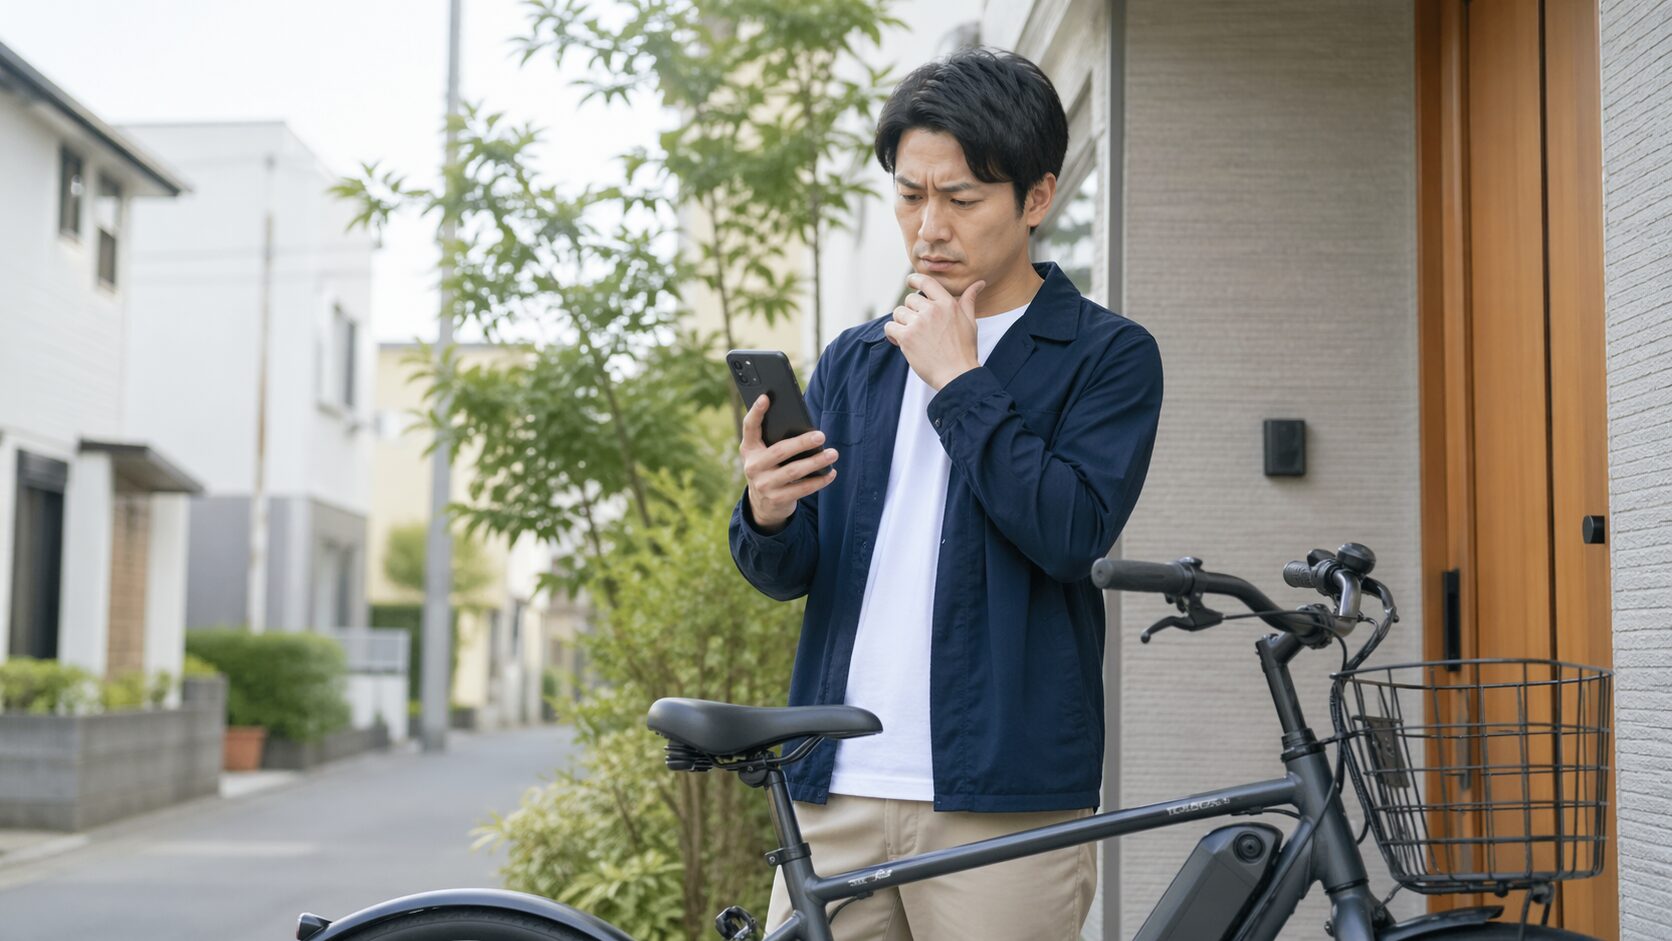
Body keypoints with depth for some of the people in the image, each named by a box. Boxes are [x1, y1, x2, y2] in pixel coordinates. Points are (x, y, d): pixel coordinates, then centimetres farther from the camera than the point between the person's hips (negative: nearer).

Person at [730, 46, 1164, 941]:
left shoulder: (1108, 355, 1)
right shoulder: (854, 360, 14)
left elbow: (1073, 533, -13)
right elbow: (790, 572, 9)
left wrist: (958, 380, -9)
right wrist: (767, 515, -13)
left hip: (1005, 806, -3)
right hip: (836, 792, 4)